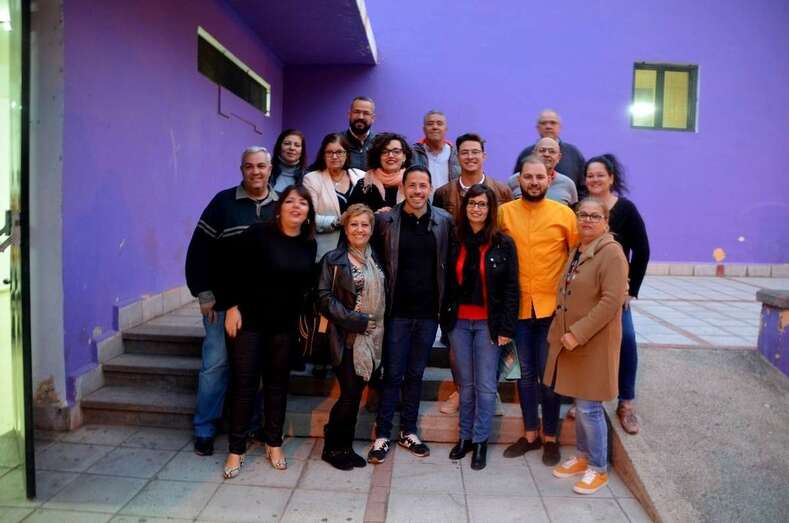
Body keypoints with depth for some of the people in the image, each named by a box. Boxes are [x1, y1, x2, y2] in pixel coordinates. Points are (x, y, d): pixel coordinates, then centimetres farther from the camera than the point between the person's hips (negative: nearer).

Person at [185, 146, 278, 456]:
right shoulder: (223, 202, -2)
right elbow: (199, 250, -3)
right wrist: (204, 294, -6)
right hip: (224, 302, -2)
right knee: (215, 364, 4)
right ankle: (204, 430, 20)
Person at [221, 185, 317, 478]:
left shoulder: (309, 244, 2)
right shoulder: (258, 233, -10)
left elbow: (306, 285, 9)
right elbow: (236, 271, -9)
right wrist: (233, 306, -13)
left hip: (285, 324, 4)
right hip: (250, 320, -3)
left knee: (277, 382, 12)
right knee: (244, 383, 2)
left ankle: (274, 444, 26)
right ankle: (236, 449, 15)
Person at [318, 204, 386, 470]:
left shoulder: (376, 259, 11)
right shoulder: (333, 259, -4)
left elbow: (384, 297, 16)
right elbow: (325, 298, -11)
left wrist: (378, 325, 4)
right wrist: (355, 320, -16)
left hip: (372, 339, 5)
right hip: (346, 338, -5)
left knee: (355, 395, 9)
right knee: (350, 395, -3)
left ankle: (345, 446, 24)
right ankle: (332, 447, 16)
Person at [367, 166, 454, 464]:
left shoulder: (444, 221, 1)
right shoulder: (385, 220, -4)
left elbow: (449, 263, 5)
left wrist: (445, 303, 1)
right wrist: (381, 297, -3)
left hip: (428, 311, 2)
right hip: (397, 311, -2)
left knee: (416, 374, 13)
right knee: (392, 374, 4)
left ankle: (408, 432, 27)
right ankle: (382, 435, 17)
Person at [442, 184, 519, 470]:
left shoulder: (503, 244, -3)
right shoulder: (455, 241, 4)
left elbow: (511, 289, -5)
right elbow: (447, 284, 6)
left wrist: (506, 328, -9)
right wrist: (445, 319, 1)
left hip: (488, 324, -2)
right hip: (459, 322, 3)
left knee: (486, 385, 3)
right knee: (465, 383, 12)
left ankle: (480, 441, 17)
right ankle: (465, 437, 24)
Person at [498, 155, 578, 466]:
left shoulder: (564, 213, -3)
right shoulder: (503, 212, 1)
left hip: (553, 307, -2)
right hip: (518, 307, 2)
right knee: (526, 373, 13)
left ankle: (550, 437, 24)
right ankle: (531, 434, 28)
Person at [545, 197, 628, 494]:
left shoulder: (612, 253, -13)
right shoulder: (575, 252, 12)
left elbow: (612, 301, -21)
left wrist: (578, 334, -22)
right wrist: (559, 333, 11)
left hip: (594, 344, -7)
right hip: (569, 341, 7)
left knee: (589, 407, 0)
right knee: (579, 404, 17)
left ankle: (598, 468, 17)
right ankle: (582, 456, 33)